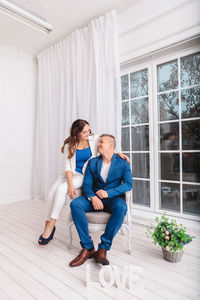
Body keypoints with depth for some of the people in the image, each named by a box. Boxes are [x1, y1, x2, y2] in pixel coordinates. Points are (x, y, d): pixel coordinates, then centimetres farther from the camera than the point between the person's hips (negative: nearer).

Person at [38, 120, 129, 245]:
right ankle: (48, 225, -4)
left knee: (61, 189, -26)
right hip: (71, 174, 3)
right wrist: (70, 184, -21)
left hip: (85, 175, -3)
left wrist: (118, 153, -14)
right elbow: (67, 166, -6)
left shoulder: (95, 139, -1)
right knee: (52, 192, -20)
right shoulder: (69, 145, 1)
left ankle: (51, 224, -15)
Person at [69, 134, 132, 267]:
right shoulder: (92, 162, 10)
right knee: (75, 204, -25)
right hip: (94, 198, 3)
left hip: (113, 198, -2)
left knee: (121, 207, -36)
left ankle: (103, 248, -23)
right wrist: (93, 197, -20)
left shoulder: (123, 162, 3)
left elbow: (128, 184, -9)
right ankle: (88, 248, -17)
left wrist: (108, 193, -22)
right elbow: (87, 185, 2)